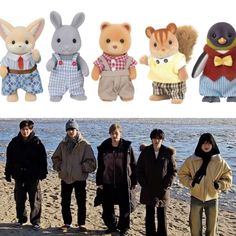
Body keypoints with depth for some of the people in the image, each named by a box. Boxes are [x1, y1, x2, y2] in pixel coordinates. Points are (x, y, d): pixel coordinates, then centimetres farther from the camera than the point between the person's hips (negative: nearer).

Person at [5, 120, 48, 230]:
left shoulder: (37, 142, -5)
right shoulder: (14, 142, 3)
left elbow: (43, 158, -3)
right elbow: (9, 159, 8)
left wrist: (43, 172, -8)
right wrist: (8, 173, 6)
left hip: (33, 176, -3)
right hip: (19, 176, 3)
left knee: (35, 200, 2)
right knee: (19, 199, 12)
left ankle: (35, 221, 12)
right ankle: (21, 219, 27)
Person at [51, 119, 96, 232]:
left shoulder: (84, 144, -7)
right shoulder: (63, 144, 5)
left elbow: (91, 161, -7)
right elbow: (55, 158, 17)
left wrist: (82, 168, -13)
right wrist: (59, 167, 4)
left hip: (80, 178, -3)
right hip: (65, 178, 4)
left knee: (81, 203, 5)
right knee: (65, 202, 11)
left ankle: (81, 224, 18)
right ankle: (67, 223, 25)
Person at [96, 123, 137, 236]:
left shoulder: (127, 147, -3)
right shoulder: (103, 147, 1)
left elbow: (133, 165, 0)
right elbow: (100, 166, 6)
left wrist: (133, 181, -2)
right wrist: (99, 181, 4)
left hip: (124, 183, -1)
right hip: (108, 183, 2)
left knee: (125, 207, 7)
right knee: (107, 206, 9)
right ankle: (111, 225, 30)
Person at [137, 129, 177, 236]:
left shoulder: (168, 153, -3)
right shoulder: (145, 152, -1)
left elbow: (173, 171, -1)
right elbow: (139, 170, 2)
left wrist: (166, 186, -9)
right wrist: (144, 185, -6)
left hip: (162, 191, -1)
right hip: (148, 191, 1)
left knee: (162, 216, 8)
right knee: (149, 215, 8)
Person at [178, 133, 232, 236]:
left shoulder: (219, 161, -6)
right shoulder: (191, 160, -7)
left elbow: (228, 178, 4)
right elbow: (182, 174, 5)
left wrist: (220, 184, -13)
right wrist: (190, 182, -11)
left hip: (212, 199, 0)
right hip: (196, 198, 0)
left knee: (211, 227, 13)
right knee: (195, 227, 10)